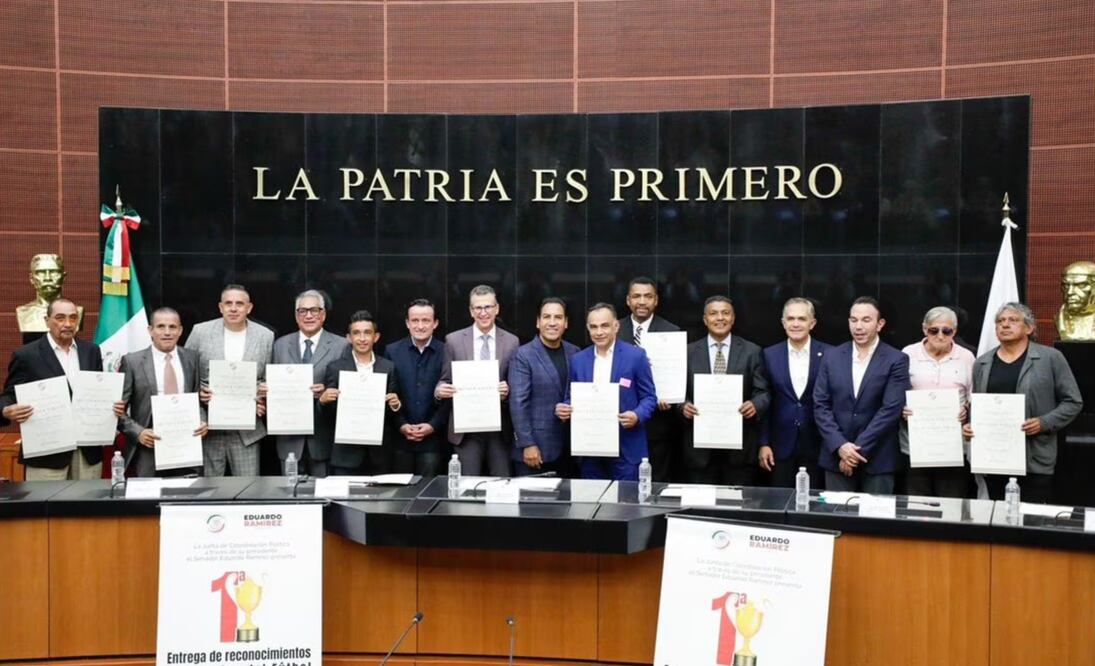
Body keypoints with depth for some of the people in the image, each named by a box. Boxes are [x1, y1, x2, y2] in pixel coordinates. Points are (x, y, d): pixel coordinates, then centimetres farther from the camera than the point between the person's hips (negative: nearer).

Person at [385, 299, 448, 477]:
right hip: (399, 436, 1)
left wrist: (432, 426, -9)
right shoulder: (392, 351, 4)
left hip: (432, 437, -1)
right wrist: (401, 425, -6)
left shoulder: (446, 353, 0)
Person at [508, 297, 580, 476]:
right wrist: (527, 444, -15)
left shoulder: (574, 353, 7)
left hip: (569, 447, 5)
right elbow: (518, 403, -11)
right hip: (536, 446, -4)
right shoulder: (523, 356, -8)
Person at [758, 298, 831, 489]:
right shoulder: (770, 355, 2)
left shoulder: (829, 355, -2)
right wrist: (763, 443, 0)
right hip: (781, 446, 1)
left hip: (816, 446, -1)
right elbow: (764, 403, 4)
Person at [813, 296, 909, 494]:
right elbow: (820, 405, 2)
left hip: (878, 459, -2)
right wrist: (840, 445, -10)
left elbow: (891, 409, -10)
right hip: (836, 456, 2)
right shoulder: (832, 357, 7)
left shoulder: (896, 360, -2)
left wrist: (859, 448, -14)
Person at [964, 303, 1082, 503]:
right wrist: (970, 425, 0)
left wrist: (1044, 423, -13)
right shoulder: (981, 363, 13)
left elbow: (1073, 402, 1)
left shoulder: (1051, 358, 1)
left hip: (1036, 460, -3)